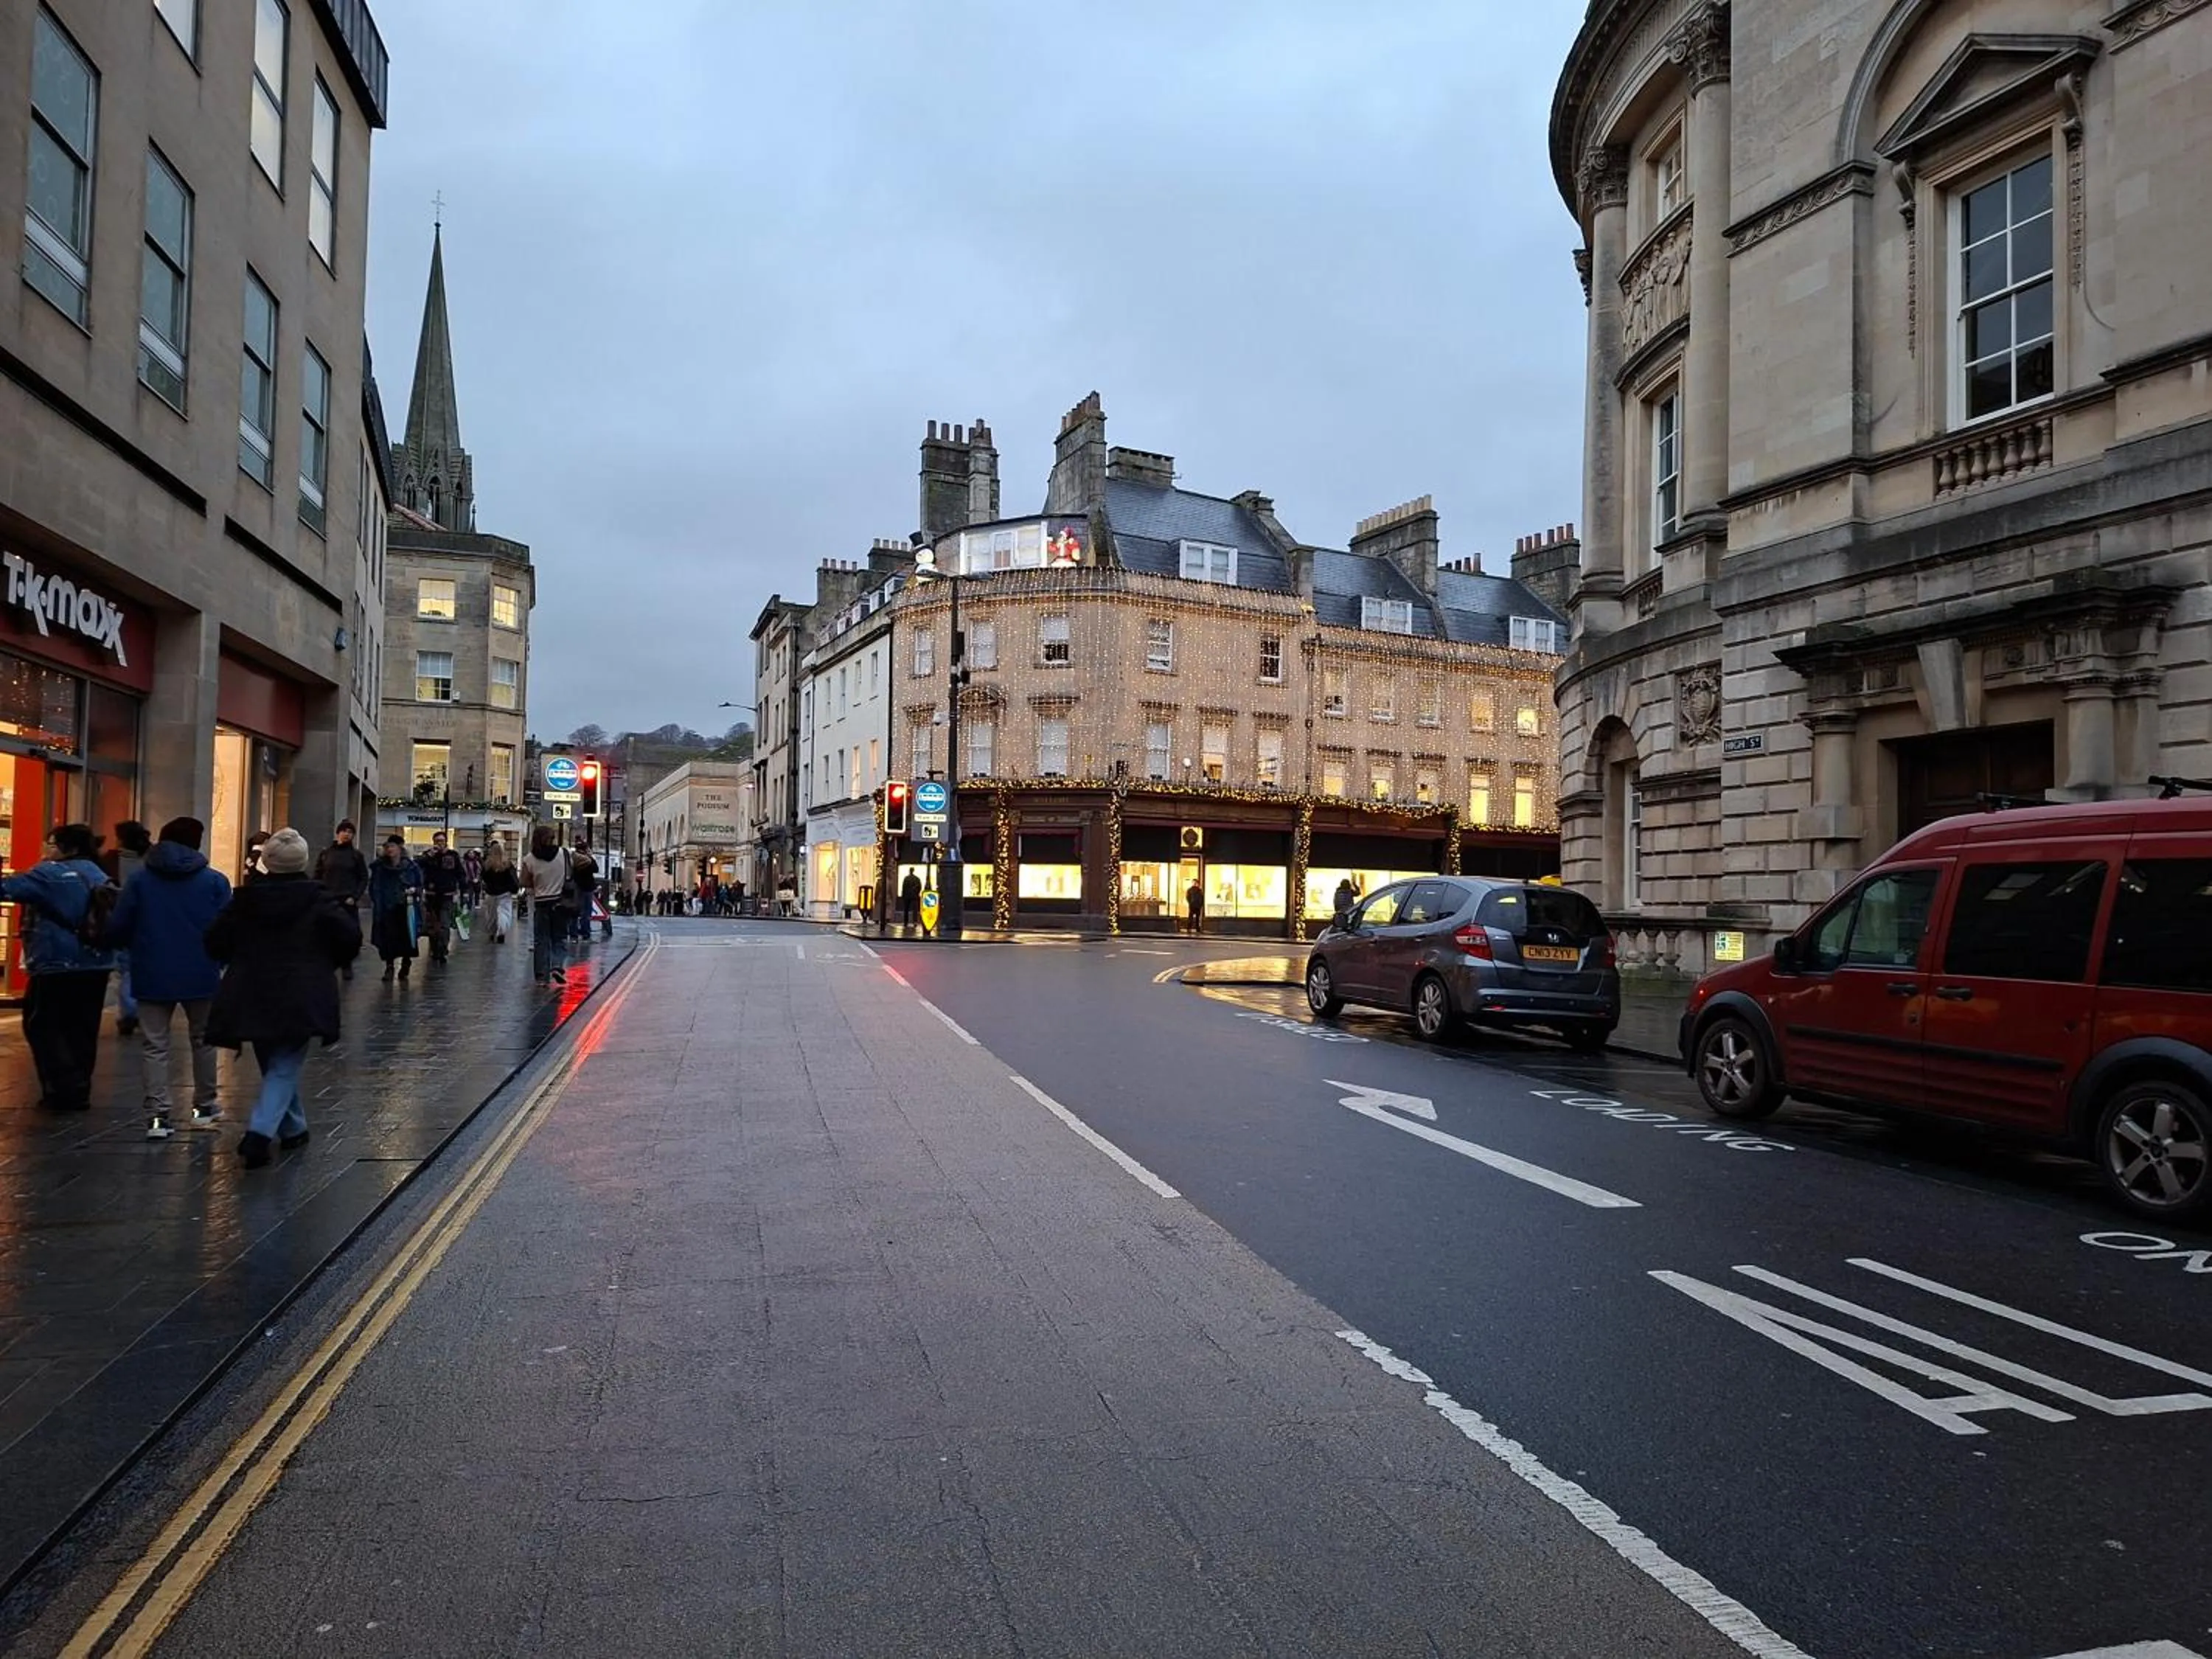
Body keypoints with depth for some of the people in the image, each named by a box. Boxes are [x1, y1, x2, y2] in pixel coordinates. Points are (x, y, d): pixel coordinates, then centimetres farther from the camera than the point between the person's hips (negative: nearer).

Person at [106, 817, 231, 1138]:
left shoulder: (139, 878, 0)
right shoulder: (215, 881, -4)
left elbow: (117, 928, -3)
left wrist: (139, 948, 17)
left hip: (152, 976, 0)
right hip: (201, 975, 0)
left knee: (154, 1045, 6)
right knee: (202, 1040, 16)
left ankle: (158, 1116, -1)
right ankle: (203, 1108, 23)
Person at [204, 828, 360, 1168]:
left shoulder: (245, 899, 0)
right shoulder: (317, 900, -7)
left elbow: (216, 943, 3)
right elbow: (350, 937, -12)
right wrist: (329, 964, 7)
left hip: (253, 998, 3)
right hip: (300, 998, -3)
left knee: (274, 1065, 20)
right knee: (285, 1067, 2)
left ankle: (293, 1128, 31)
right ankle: (259, 1133, -16)